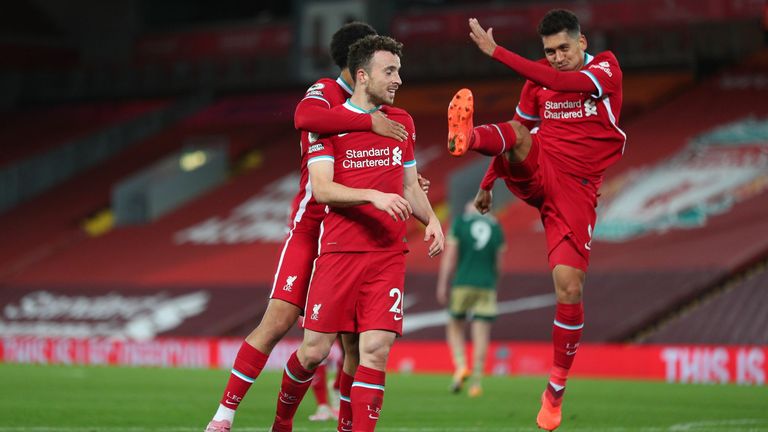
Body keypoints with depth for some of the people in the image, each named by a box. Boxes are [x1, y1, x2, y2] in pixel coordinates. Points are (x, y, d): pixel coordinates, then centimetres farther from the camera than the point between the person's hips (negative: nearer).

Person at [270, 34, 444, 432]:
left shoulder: (402, 122, 14)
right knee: (314, 350, 0)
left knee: (375, 351, -8)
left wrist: (431, 220, 4)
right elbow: (321, 188, -11)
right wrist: (373, 196, -23)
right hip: (339, 250, -3)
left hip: (388, 255, 3)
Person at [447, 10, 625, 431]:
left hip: (576, 188, -3)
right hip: (535, 174, 3)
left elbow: (563, 82, -22)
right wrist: (488, 182, 13)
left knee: (569, 287, -11)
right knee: (519, 136, -30)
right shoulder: (538, 82, 10)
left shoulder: (606, 68, -4)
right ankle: (468, 136, -63)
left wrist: (498, 52, -26)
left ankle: (557, 388, 1)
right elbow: (516, 132, 22)